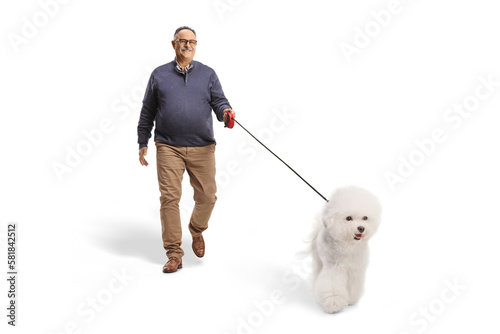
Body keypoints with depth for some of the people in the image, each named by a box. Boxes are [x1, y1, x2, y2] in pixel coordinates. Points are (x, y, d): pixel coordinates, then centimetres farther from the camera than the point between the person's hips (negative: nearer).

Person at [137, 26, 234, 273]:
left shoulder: (207, 74, 13)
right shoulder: (159, 74, 13)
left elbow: (219, 101, 4)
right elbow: (147, 112, 15)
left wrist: (225, 112, -20)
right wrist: (143, 142, 13)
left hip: (202, 148, 1)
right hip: (168, 147, -1)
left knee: (207, 197, 0)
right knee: (169, 197, -6)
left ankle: (196, 230, 32)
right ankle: (174, 253, 3)